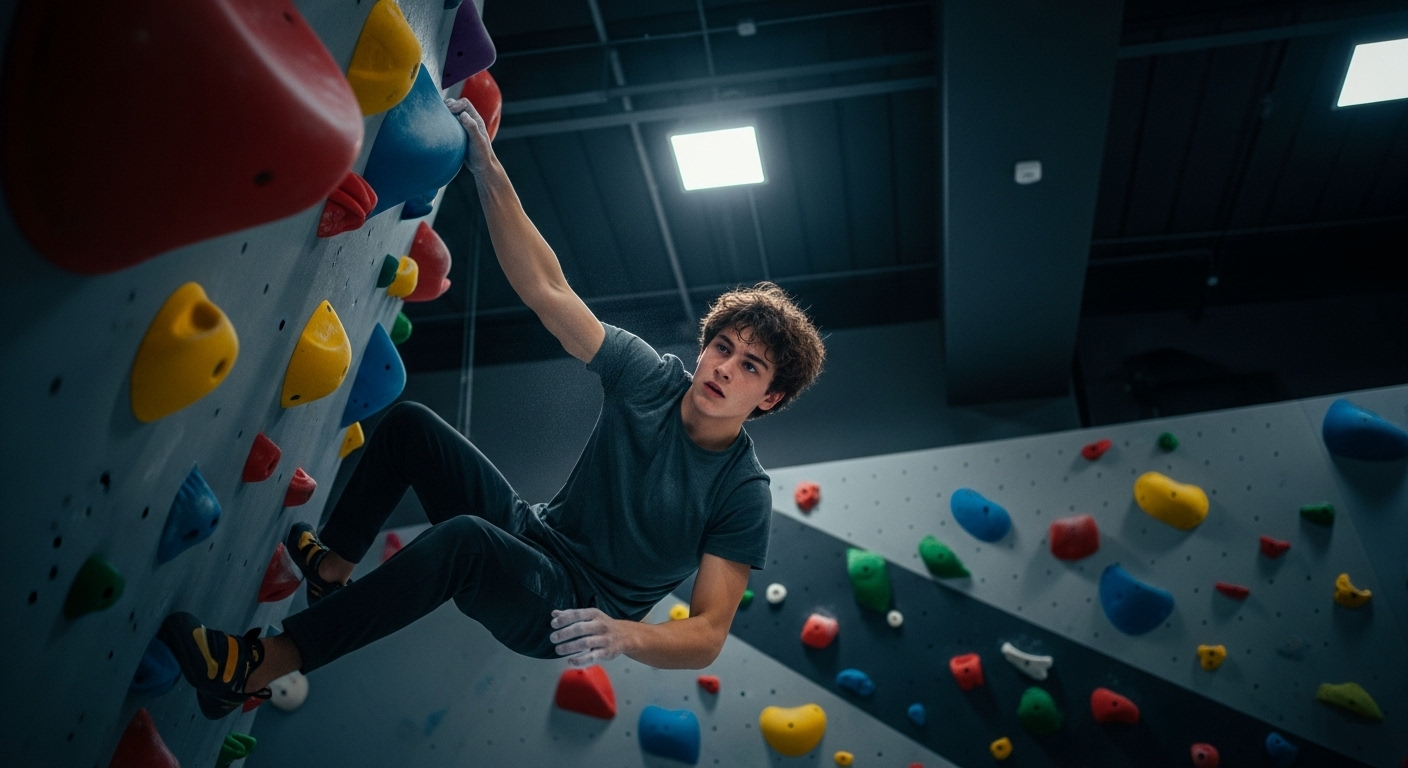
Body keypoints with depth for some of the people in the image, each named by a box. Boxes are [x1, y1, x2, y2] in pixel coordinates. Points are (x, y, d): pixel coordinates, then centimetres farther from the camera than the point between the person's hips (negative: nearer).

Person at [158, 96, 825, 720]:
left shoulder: (744, 495, -17)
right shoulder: (651, 378, -8)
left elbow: (708, 636, -18)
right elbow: (546, 289, -15)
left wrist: (625, 635, -38)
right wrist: (488, 172, -24)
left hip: (568, 617, -6)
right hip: (531, 535, 6)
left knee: (462, 537, -38)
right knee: (408, 423, -8)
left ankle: (256, 668, -28)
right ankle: (332, 566, 6)